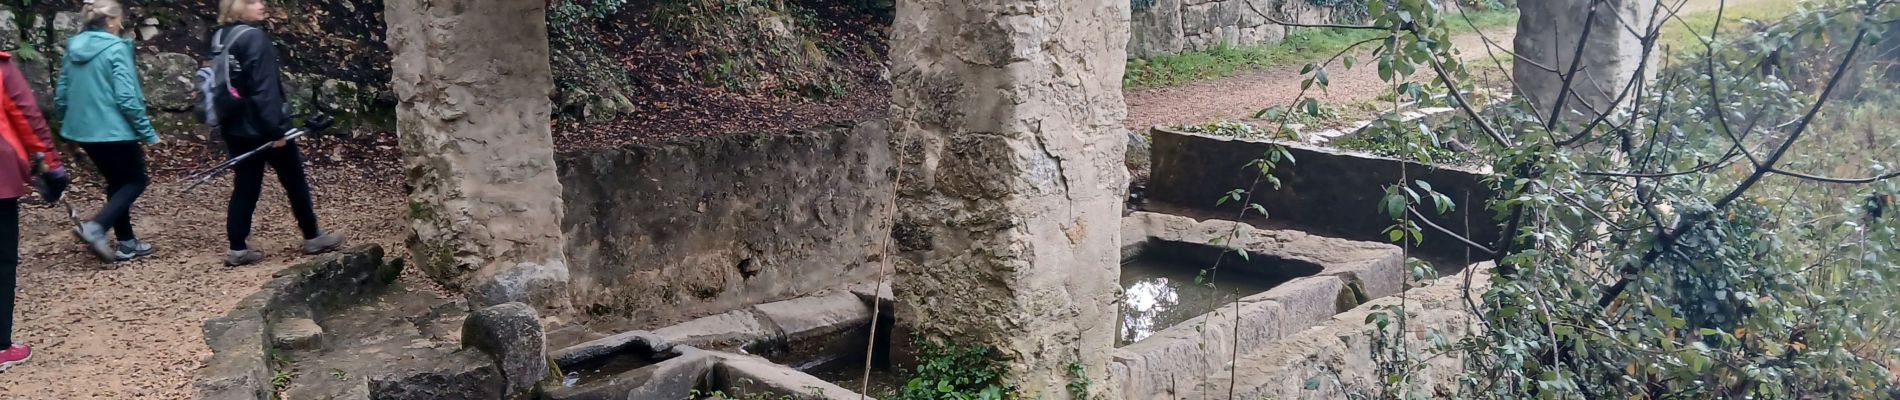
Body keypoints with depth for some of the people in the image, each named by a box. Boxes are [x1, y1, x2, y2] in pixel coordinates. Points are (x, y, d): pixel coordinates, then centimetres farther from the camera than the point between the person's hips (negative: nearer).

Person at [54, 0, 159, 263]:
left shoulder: (74, 48, 8)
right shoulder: (116, 49, -15)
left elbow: (60, 95, 12)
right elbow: (127, 98, -19)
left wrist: (70, 123, 25)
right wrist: (148, 132, -12)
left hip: (84, 130, 8)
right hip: (114, 130, -8)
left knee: (117, 182, 19)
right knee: (136, 180, 8)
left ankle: (126, 243, 20)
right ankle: (95, 227, -10)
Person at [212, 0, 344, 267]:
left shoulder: (218, 37, 9)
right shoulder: (254, 37, -17)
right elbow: (264, 88, -22)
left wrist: (224, 119, 22)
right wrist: (278, 128, -20)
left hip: (235, 127, 8)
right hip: (261, 126, -8)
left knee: (245, 187, 11)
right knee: (294, 181, 8)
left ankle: (238, 249, 10)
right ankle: (312, 238, 20)